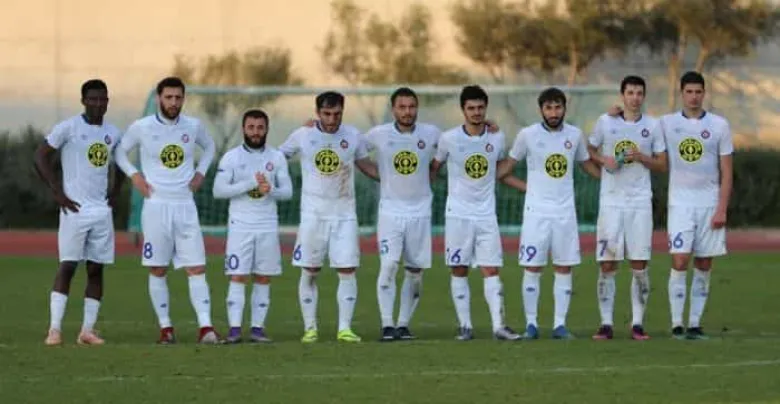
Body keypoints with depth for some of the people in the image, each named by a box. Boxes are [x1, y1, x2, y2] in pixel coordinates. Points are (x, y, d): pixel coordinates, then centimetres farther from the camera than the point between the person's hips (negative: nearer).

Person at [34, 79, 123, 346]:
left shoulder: (112, 133, 11)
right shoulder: (68, 128, -6)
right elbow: (40, 157, -6)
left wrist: (115, 192, 14)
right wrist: (58, 193, -10)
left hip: (102, 211, 6)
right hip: (75, 209, -5)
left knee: (96, 269, 3)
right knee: (68, 266, -9)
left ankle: (88, 331, 6)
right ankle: (55, 329, -9)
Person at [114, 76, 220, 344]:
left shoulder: (193, 127, 3)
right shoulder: (141, 128, -3)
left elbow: (209, 146, 23)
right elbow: (120, 151, 12)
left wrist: (200, 172, 10)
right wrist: (134, 176, -1)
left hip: (185, 206, 1)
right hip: (156, 205, -1)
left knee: (197, 268, -7)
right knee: (157, 270, 2)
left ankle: (206, 327, -11)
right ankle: (165, 327, 10)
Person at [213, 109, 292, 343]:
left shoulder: (277, 158, 7)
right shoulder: (231, 157, 0)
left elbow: (287, 192, 6)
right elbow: (218, 190, -9)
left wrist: (270, 190, -15)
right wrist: (251, 184, -16)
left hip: (268, 227, 3)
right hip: (240, 225, -3)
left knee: (263, 279, 2)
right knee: (238, 277, -8)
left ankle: (257, 328, 5)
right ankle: (234, 329, -9)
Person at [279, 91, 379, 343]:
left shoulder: (353, 137, 2)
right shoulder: (302, 136, -2)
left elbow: (367, 166, 16)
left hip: (345, 214, 1)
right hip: (313, 215, -1)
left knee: (347, 271, -5)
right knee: (309, 273, 1)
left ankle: (345, 328, -2)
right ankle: (310, 328, 9)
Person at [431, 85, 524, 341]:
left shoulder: (496, 138, 2)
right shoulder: (449, 139, -5)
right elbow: (434, 167, 9)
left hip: (486, 214, 1)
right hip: (457, 214, -1)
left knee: (491, 270, -4)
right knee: (459, 271, 2)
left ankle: (498, 326, -7)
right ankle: (465, 326, 7)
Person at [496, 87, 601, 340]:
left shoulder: (574, 135, 5)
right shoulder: (528, 135, -3)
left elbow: (587, 164, 20)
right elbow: (509, 164, 8)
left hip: (565, 211, 2)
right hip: (536, 211, -2)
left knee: (564, 269, 1)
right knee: (532, 268, -2)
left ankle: (560, 324, 6)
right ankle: (531, 324, 5)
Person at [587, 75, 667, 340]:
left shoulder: (653, 125, 4)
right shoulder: (606, 122, 3)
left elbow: (662, 165, 8)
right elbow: (590, 151, 15)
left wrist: (641, 158, -10)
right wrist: (604, 160, -5)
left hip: (640, 201, 0)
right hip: (611, 201, 0)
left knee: (639, 265, -1)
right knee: (607, 265, -2)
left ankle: (637, 323, 4)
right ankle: (606, 324, 1)